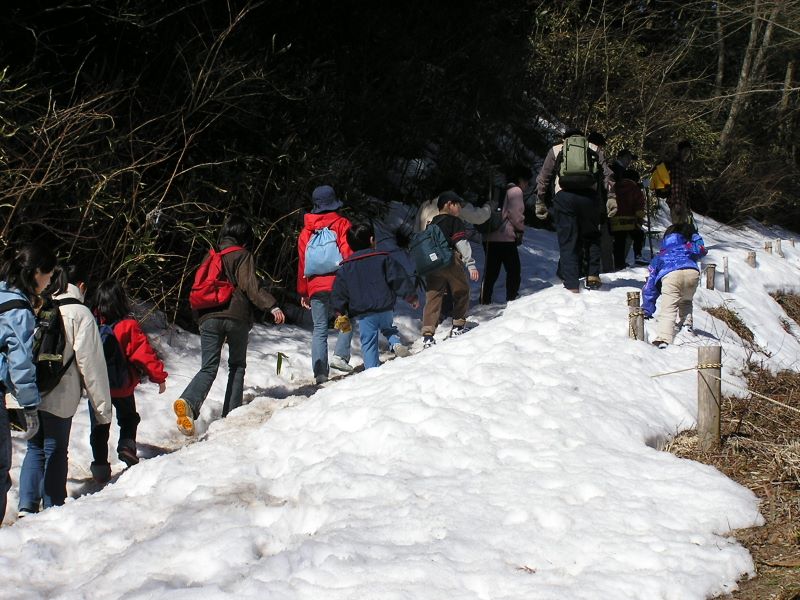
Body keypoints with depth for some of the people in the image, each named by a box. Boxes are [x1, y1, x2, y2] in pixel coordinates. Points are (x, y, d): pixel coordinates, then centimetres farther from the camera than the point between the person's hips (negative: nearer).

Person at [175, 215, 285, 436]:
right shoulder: (243, 256, 3)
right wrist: (271, 306, -19)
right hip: (236, 318, -3)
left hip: (209, 318, 3)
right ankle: (232, 413, 6)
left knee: (208, 368, -3)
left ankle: (188, 401, -30)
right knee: (237, 366, 13)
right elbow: (250, 285, -12)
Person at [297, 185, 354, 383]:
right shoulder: (342, 224, 0)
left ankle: (320, 372, -1)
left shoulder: (306, 231, 12)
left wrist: (303, 292, 17)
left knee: (319, 329, 6)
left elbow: (302, 262, 13)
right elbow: (348, 253, -9)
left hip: (315, 286, 3)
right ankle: (340, 355, -3)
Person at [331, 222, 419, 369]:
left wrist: (340, 313, 11)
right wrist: (411, 296, 10)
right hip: (385, 308, 0)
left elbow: (339, 292, 4)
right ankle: (396, 342, -2)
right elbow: (399, 278, 0)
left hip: (363, 314, 0)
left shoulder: (345, 268, 4)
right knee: (387, 327, 26)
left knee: (368, 343, 7)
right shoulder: (383, 259, 0)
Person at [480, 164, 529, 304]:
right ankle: (511, 300, 1)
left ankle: (484, 302, 5)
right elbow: (516, 213, -10)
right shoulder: (516, 191, -3)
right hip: (505, 237, -8)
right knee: (514, 271, 2)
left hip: (489, 237, 8)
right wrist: (520, 229, 3)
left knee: (490, 272, 8)